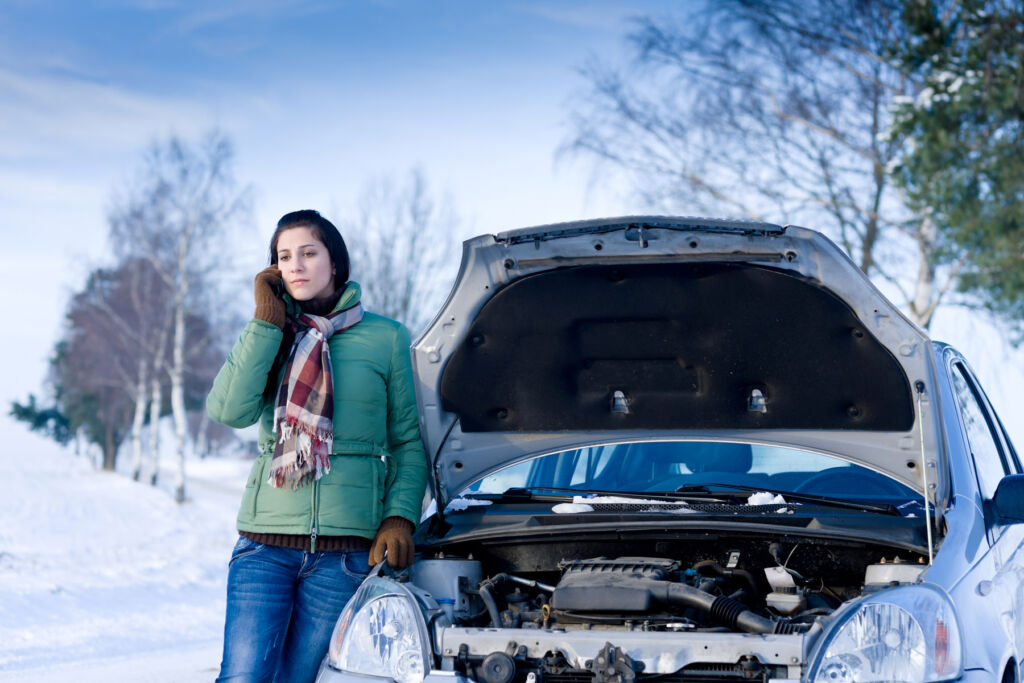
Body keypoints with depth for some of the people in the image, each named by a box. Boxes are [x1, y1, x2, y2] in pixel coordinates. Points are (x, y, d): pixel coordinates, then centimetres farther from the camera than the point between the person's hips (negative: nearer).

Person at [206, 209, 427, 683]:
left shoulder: (386, 339, 6)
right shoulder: (267, 336, 11)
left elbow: (408, 442, 8)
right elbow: (230, 410, -7)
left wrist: (400, 517, -6)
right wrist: (266, 322, -6)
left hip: (345, 551, -1)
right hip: (266, 543, 1)